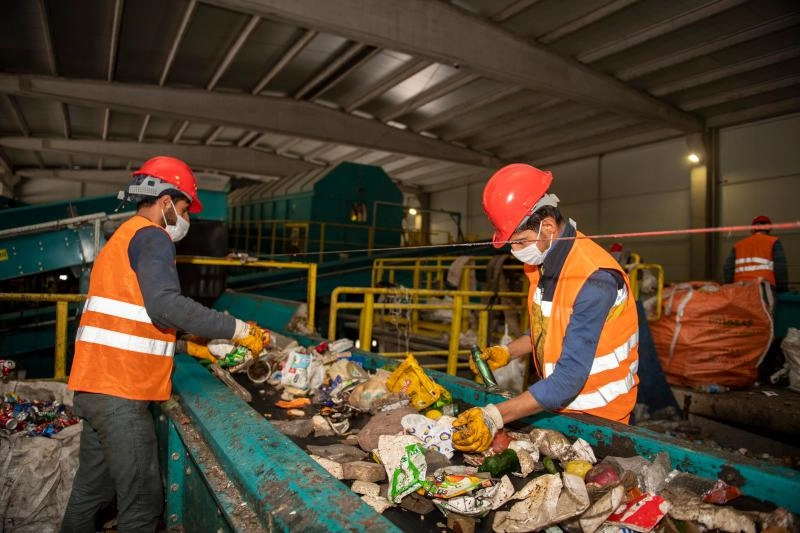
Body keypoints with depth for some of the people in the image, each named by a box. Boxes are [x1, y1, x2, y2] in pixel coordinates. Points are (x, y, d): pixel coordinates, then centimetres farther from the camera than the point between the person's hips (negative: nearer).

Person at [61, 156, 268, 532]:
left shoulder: (122, 238, 21)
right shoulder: (151, 237, -10)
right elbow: (165, 305, -26)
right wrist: (238, 330, -21)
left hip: (95, 387, 10)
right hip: (120, 392, -10)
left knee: (91, 491, 21)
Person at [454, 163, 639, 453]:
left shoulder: (594, 279, -29)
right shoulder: (543, 261, -2)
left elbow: (570, 377, -32)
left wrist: (495, 417, -35)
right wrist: (507, 352, -2)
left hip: (598, 417, -7)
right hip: (559, 407, 7)